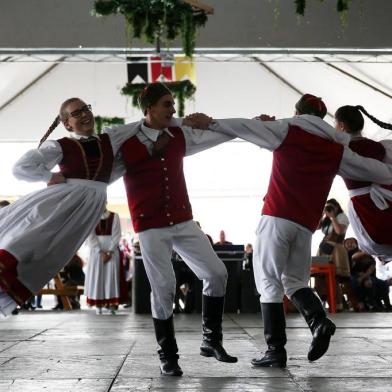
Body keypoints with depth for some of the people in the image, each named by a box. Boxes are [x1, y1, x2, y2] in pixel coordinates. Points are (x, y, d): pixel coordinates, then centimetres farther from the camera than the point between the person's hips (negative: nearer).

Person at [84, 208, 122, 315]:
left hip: (112, 252, -1)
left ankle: (112, 304, -7)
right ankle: (98, 305, -3)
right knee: (97, 277, -4)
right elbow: (90, 237, -2)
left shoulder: (114, 217, 3)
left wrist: (109, 252, -12)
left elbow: (116, 236, -2)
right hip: (96, 252, 1)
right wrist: (100, 252, -11)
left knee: (111, 277, -6)